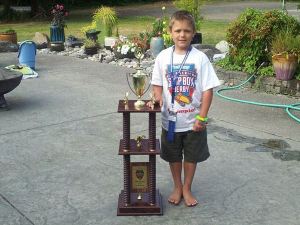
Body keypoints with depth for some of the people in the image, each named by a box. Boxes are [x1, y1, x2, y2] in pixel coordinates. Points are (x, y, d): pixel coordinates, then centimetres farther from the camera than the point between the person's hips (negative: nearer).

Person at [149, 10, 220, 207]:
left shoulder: (200, 58, -12)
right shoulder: (163, 57, -5)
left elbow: (208, 89, -11)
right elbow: (157, 84, 5)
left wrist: (202, 118, -13)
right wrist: (158, 97, -16)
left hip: (193, 121, -2)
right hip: (170, 119, 2)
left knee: (191, 157, 14)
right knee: (173, 156, 17)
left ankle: (187, 189, 36)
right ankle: (177, 187, 39)